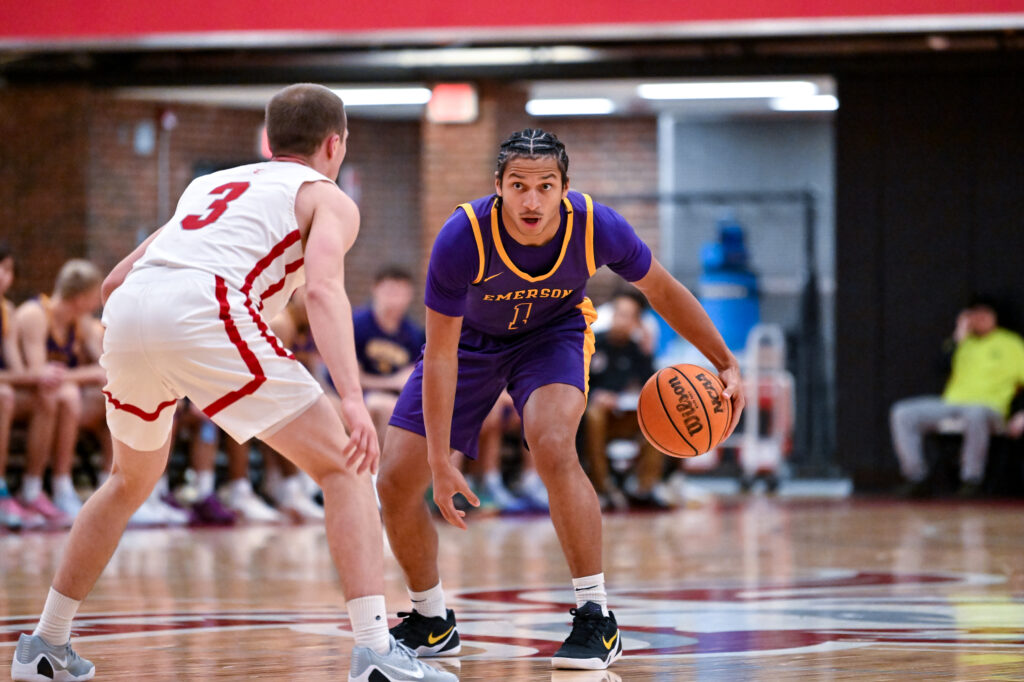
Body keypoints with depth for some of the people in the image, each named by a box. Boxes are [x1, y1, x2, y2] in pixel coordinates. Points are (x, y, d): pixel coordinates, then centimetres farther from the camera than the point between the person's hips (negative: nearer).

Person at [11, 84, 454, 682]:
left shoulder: (212, 183, 36)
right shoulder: (328, 198, 18)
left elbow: (114, 280, 35)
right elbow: (324, 288, -4)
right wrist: (353, 400, -16)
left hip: (128, 313, 6)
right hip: (203, 311, -6)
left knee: (133, 482, 31)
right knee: (343, 469, 1)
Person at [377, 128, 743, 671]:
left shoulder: (596, 227, -29)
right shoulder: (462, 238, -34)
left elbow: (661, 290, -8)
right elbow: (441, 355, -26)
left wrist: (725, 364, -5)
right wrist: (440, 463, -29)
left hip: (552, 335, -1)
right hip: (469, 339, 1)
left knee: (553, 448, -31)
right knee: (396, 482, -5)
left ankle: (596, 620, -20)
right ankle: (431, 623, 20)